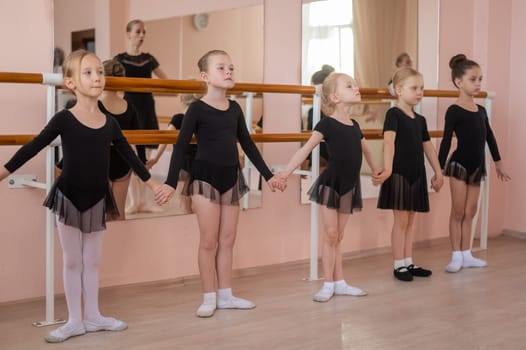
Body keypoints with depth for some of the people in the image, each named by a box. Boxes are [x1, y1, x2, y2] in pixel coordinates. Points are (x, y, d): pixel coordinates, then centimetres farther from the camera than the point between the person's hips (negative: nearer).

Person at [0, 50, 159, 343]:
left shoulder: (110, 123, -1)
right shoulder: (64, 119, -11)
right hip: (69, 198, -3)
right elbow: (33, 148, -8)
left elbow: (131, 156, 9)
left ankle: (92, 316, 23)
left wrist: (153, 184, 15)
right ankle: (75, 320, 16)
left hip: (97, 199, 3)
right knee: (72, 261, 7)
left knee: (92, 261, 12)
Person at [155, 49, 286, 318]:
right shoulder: (197, 109, -9)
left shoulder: (234, 108, 7)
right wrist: (171, 183, -19)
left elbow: (247, 144, 14)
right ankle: (209, 297, 9)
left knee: (227, 240, 10)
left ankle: (226, 295, 19)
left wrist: (268, 175, 15)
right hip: (205, 178, -5)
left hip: (231, 177, 6)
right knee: (209, 241, -1)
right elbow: (181, 147, -11)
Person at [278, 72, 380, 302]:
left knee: (338, 236, 11)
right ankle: (328, 284, 7)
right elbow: (305, 150, -18)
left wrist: (375, 170, 39)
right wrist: (285, 173, -27)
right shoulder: (327, 124, -12)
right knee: (331, 234, -2)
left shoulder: (354, 126, 7)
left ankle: (339, 283, 17)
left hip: (349, 187, 5)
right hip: (330, 184, -5)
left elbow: (365, 149, 26)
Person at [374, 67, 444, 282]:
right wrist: (387, 169, -37)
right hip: (399, 174, -7)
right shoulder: (394, 114, -10)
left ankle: (408, 263, 20)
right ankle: (399, 266, 7)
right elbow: (389, 141, -24)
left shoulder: (420, 120, 12)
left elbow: (428, 147, 19)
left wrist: (438, 172, 18)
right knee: (401, 220, -2)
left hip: (417, 175, 7)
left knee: (411, 220, 12)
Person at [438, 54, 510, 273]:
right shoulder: (454, 111, -11)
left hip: (477, 167, 6)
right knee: (458, 212, 1)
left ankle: (466, 255, 18)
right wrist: (439, 170, -15)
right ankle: (456, 256, 9)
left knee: (470, 213, 11)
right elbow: (446, 141, -13)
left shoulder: (481, 111, 8)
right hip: (459, 165, -6)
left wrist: (498, 163, 22)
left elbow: (490, 137, 17)